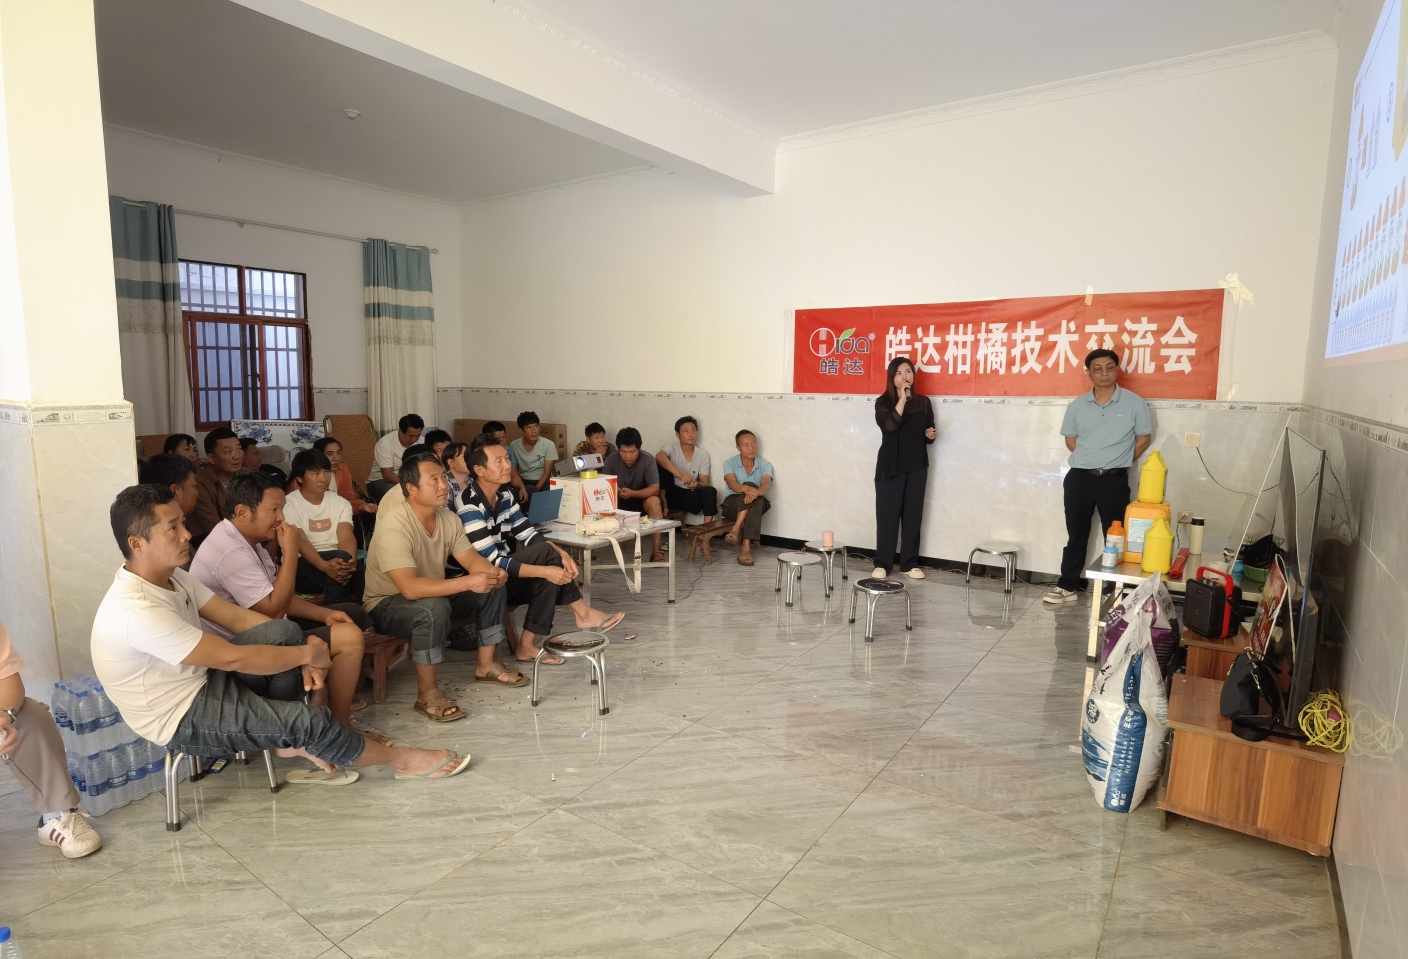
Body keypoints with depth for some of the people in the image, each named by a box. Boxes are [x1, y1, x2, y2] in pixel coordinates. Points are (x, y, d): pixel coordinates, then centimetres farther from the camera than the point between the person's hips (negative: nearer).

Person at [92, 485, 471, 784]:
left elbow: (238, 618, 0)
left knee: (284, 632, -11)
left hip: (205, 681, 8)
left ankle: (288, 734, 3)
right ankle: (401, 760, 5)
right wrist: (306, 653, -18)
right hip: (182, 720, -8)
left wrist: (302, 648, -13)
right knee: (309, 719, -16)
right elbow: (233, 657, -29)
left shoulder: (172, 578, -1)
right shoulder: (136, 611, -30)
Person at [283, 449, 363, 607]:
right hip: (302, 568, -3)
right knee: (340, 556, -33)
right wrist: (324, 565, -37)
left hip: (335, 562, 3)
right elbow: (300, 542, -17)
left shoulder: (341, 503, 10)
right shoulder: (289, 504, -3)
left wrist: (349, 561, -31)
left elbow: (346, 537, -7)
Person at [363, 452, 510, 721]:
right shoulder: (393, 525, -30)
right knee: (434, 607, -37)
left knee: (492, 587, -5)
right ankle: (427, 693, -22)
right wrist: (468, 582, -42)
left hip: (434, 596, 8)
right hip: (387, 604, -8)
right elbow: (410, 588, -39)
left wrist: (491, 572, -29)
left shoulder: (448, 518, -5)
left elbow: (472, 558, -5)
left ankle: (485, 665, 7)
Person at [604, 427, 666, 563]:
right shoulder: (611, 460, -13)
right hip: (619, 502, 2)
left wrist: (632, 493, -43)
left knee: (654, 501, -35)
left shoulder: (648, 461, -20)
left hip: (642, 499, -2)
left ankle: (656, 551, -32)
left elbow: (655, 489, -27)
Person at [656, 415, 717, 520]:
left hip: (690, 496, 1)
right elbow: (659, 457, -32)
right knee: (661, 464, -24)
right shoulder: (672, 447, -8)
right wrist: (680, 474, -47)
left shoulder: (703, 455, -1)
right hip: (671, 493, -1)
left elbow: (704, 484, -5)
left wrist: (697, 484, -32)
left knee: (710, 491, -28)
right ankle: (664, 509, -19)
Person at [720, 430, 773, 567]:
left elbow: (766, 484, -19)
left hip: (756, 505, 2)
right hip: (732, 505, -1)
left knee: (756, 498, -35)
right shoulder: (729, 463, -3)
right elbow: (731, 483, -23)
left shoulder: (765, 465, 1)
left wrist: (757, 492, -44)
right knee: (750, 485, -32)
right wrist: (746, 489, -46)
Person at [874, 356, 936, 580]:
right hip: (890, 467, -3)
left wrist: (932, 435, -5)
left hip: (917, 467, 3)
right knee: (887, 515, -2)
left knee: (913, 515, 5)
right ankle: (882, 564, 7)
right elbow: (890, 425, -22)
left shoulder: (923, 402, 8)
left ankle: (910, 563, 14)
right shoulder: (883, 402, -3)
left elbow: (928, 433, 18)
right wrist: (903, 398, -20)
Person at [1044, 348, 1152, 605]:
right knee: (1076, 534, 10)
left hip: (1114, 480, -1)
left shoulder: (1134, 403, -3)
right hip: (1079, 478, 2)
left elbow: (1144, 438, 5)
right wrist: (1091, 459, 5)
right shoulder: (1077, 405, 2)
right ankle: (1067, 586, 19)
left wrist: (1118, 462, 5)